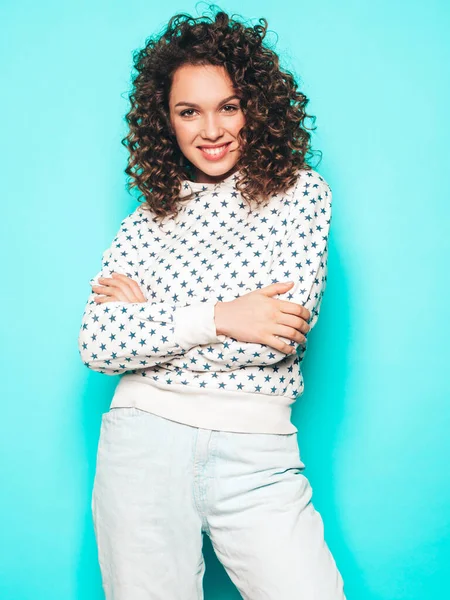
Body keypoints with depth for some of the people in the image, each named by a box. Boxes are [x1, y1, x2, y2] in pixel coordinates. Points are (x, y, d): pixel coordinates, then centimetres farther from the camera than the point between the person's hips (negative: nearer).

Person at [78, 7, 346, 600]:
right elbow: (96, 345, -3)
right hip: (143, 439, 2)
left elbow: (281, 335, -9)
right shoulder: (150, 217, 8)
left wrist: (144, 314, -3)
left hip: (255, 452, -1)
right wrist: (217, 318, -13)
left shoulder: (302, 193, 3)